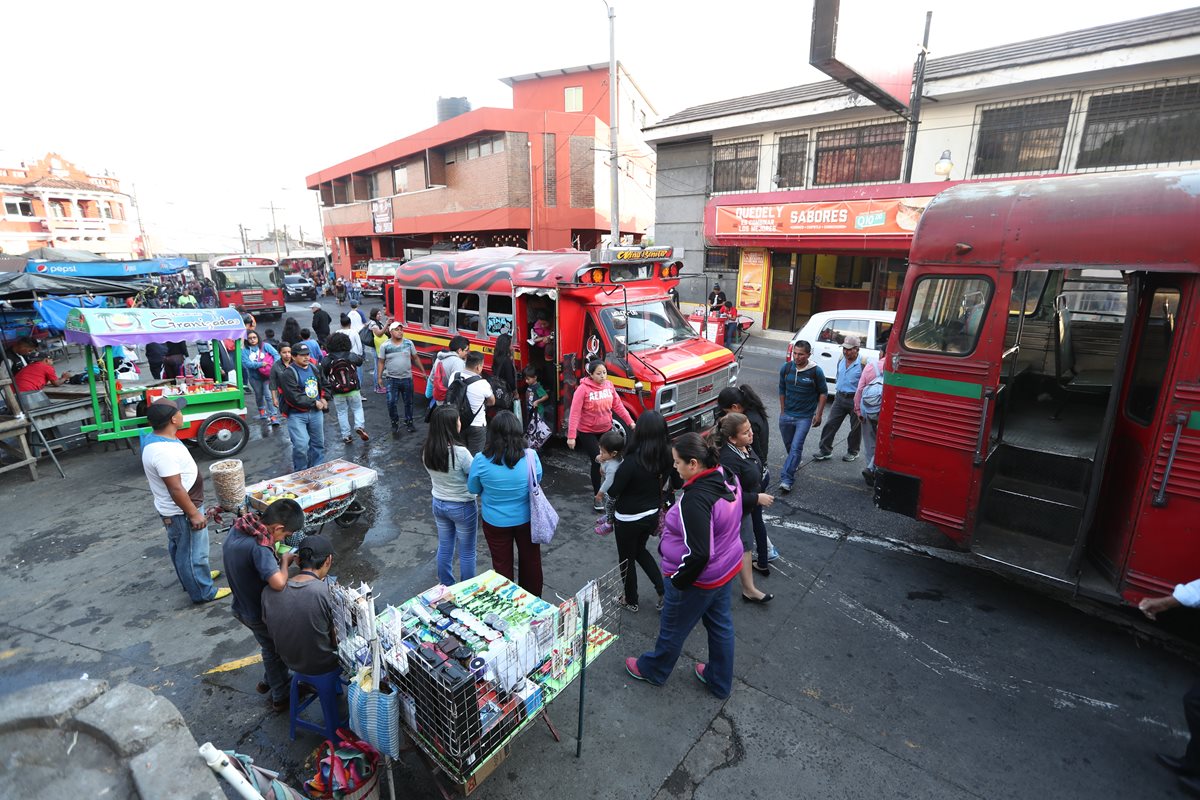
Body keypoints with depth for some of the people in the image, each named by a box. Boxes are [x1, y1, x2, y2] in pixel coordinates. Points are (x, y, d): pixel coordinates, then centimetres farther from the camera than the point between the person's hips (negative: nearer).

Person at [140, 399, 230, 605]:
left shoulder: (155, 438, 0)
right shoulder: (163, 452, -33)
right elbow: (176, 489, -29)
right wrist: (194, 514, -21)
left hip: (175, 511, 10)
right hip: (182, 512, -10)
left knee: (180, 548, 27)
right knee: (193, 552, 6)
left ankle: (194, 577, 46)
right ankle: (203, 592, 22)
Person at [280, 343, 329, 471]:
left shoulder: (314, 368, 9)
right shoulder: (288, 374, -13)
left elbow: (324, 385, 22)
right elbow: (294, 397, -20)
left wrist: (324, 399, 5)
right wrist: (314, 403, -14)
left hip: (316, 412, 6)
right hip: (297, 414, -6)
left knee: (318, 443, 14)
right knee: (301, 445, -13)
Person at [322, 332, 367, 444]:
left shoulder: (326, 359, -10)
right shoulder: (351, 356, -9)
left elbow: (323, 375, -3)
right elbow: (360, 361, 11)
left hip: (337, 393, 0)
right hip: (353, 390, 0)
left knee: (342, 413, 13)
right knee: (357, 409, 16)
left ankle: (346, 436, 16)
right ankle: (359, 426, -9)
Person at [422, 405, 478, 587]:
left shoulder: (426, 450, -9)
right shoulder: (460, 452, -30)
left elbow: (432, 477, 5)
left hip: (438, 504, 6)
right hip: (462, 507, -6)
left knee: (444, 548, 23)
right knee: (466, 553, 13)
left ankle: (445, 586, 39)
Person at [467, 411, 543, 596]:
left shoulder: (481, 461, -23)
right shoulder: (530, 456, -22)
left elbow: (473, 489, -5)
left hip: (495, 522, -1)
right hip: (526, 518, 1)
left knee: (502, 564, 20)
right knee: (530, 560, 23)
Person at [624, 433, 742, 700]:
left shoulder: (695, 500, -35)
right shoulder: (726, 479, -8)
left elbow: (697, 554, -33)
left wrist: (678, 580, -17)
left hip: (699, 578, -8)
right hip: (727, 568, 8)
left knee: (673, 628, 18)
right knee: (720, 624, 25)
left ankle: (652, 670, 44)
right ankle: (720, 680, 47)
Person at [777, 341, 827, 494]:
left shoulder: (816, 371, -12)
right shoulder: (786, 368, -3)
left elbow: (823, 393, -1)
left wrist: (818, 414, -3)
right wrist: (782, 410, 11)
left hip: (805, 417, -4)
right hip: (786, 415, 4)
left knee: (796, 447, -10)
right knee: (789, 445, 18)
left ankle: (786, 480, -9)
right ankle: (795, 463, 46)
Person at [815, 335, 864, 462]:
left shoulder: (863, 363, -15)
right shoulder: (841, 360, 6)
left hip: (855, 399, -6)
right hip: (840, 397, 6)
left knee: (856, 427, 11)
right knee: (831, 424, 3)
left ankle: (853, 452, 28)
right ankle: (826, 451, 11)